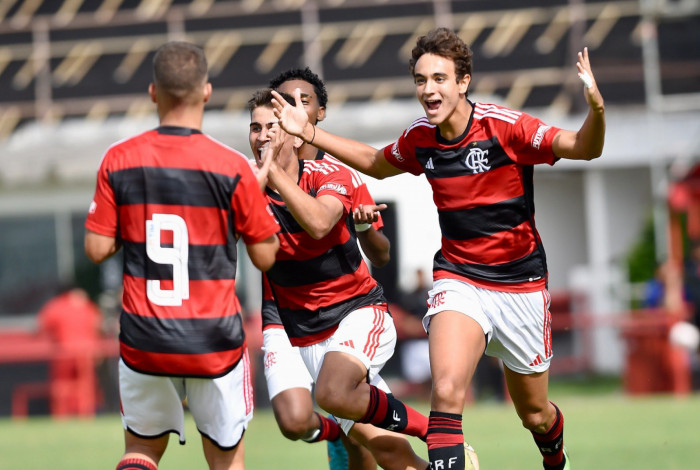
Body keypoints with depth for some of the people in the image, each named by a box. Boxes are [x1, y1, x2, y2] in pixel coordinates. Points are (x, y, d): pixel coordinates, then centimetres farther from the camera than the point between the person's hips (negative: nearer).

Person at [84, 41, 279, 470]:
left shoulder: (119, 161, -3)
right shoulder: (232, 168, -10)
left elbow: (97, 249, 0)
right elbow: (265, 257, -2)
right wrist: (266, 186, 12)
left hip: (143, 338, 2)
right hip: (215, 339, -2)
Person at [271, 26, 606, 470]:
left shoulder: (506, 127, -17)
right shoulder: (419, 138, -3)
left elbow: (585, 148, -22)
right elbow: (375, 163, 20)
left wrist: (596, 108, -43)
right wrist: (310, 133, 14)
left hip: (520, 284, -2)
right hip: (457, 279, 2)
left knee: (535, 415, 13)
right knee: (447, 392, -25)